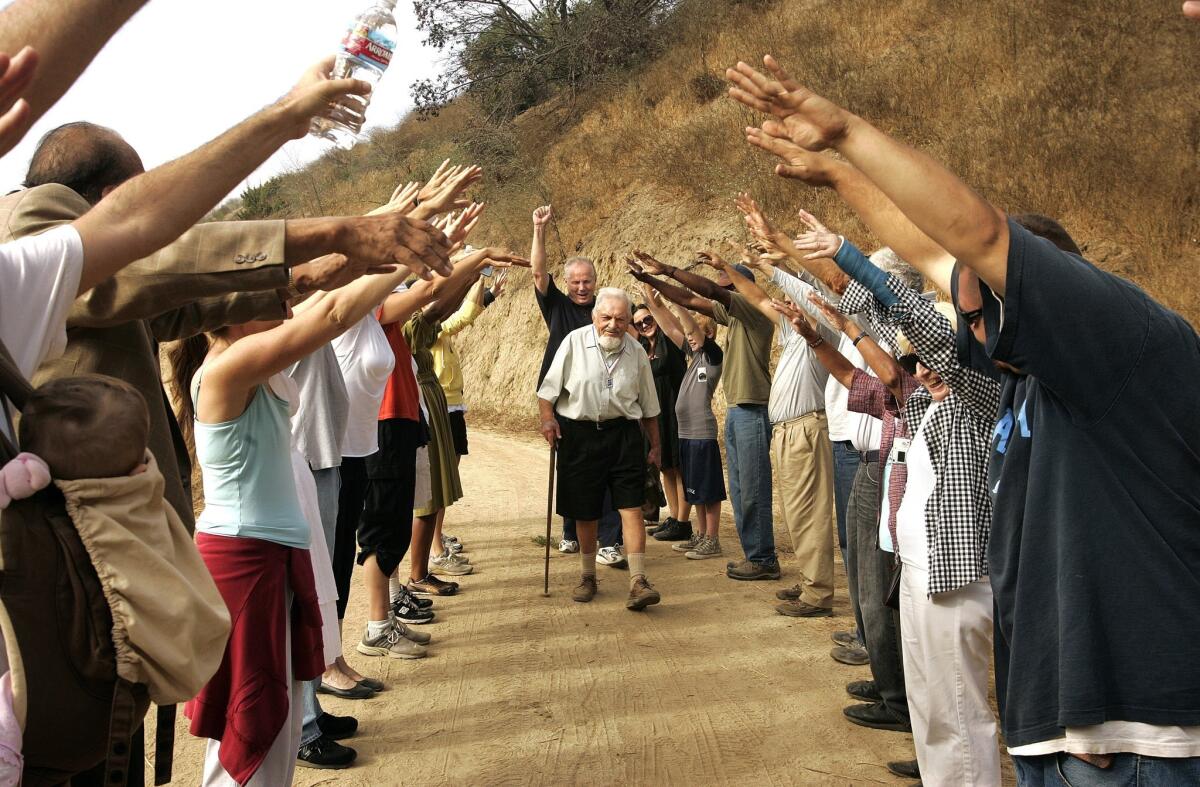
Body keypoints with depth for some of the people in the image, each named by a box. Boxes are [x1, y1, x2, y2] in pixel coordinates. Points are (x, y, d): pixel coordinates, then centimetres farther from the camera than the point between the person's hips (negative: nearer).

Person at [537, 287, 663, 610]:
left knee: (631, 507, -9)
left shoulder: (637, 352, 4)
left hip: (623, 434, 1)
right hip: (579, 434, -1)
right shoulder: (574, 342, -4)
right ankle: (588, 576, 26)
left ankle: (638, 582, -9)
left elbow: (649, 407, 13)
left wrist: (655, 446, 15)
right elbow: (549, 387, 1)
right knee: (584, 511, 7)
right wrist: (547, 418, -13)